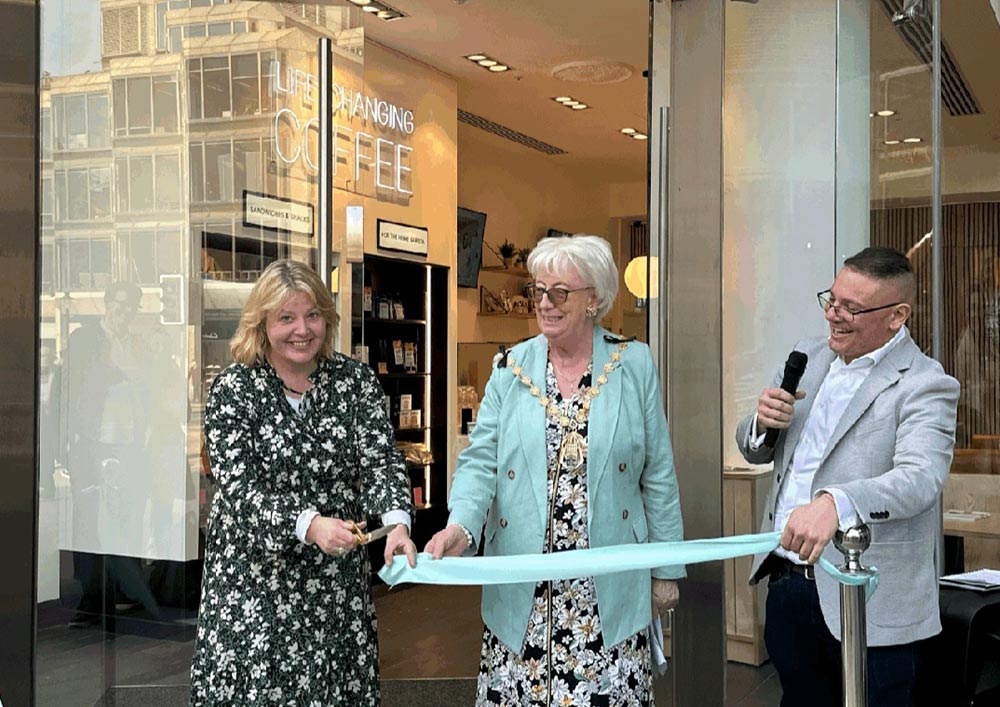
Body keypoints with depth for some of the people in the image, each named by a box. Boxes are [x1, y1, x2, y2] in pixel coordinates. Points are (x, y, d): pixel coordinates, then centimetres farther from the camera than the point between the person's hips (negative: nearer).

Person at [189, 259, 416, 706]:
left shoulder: (355, 380, 2)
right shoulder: (232, 391, -6)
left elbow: (380, 461, -7)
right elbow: (239, 488, -14)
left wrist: (396, 520, -28)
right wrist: (308, 525, -30)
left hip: (339, 578, 2)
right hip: (257, 581, -2)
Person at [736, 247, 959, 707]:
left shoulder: (925, 385, -11)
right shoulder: (808, 357, 9)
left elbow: (920, 478, -27)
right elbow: (754, 451, 16)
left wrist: (834, 503, -45)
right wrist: (763, 423, -8)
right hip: (786, 582, 6)